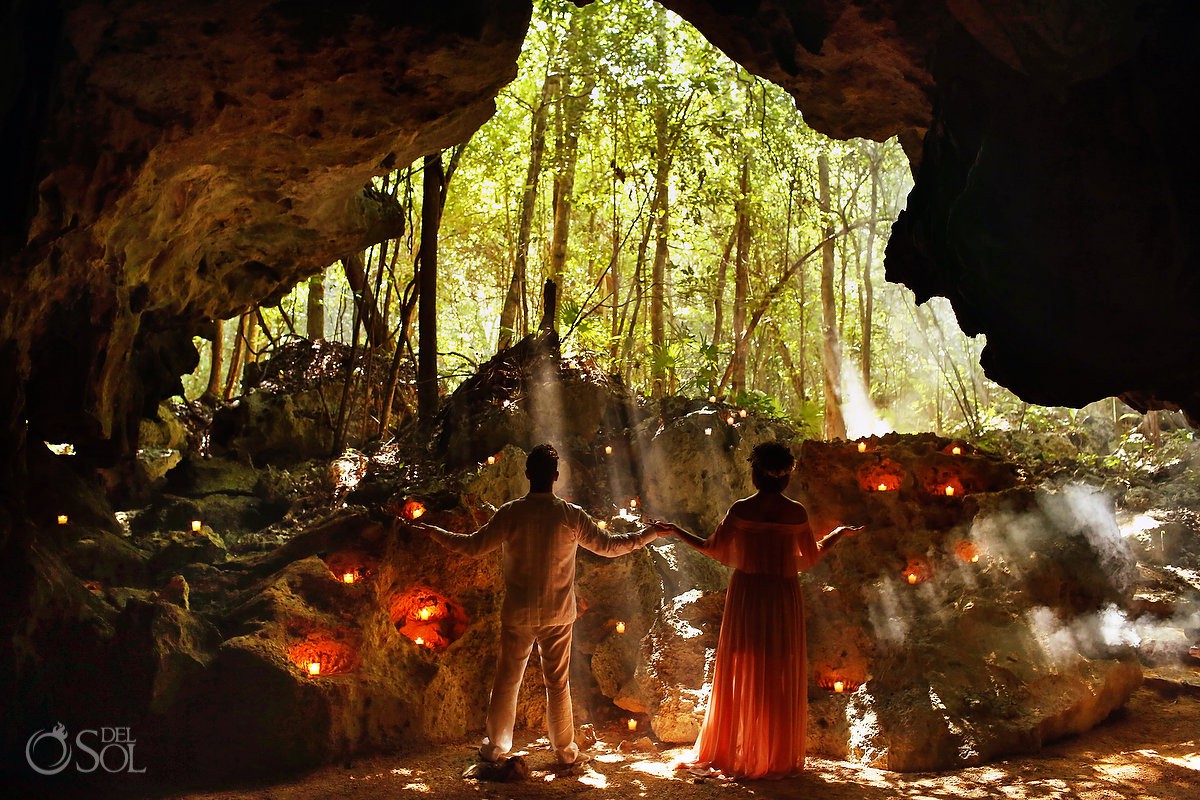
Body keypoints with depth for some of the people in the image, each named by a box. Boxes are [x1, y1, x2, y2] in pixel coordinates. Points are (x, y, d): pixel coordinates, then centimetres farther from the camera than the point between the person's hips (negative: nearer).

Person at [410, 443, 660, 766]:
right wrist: (652, 532, 12)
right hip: (558, 615, 0)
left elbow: (474, 546, -6)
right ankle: (566, 749, 22)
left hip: (517, 614, 0)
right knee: (558, 682, 12)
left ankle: (495, 747, 24)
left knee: (507, 679, 13)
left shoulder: (510, 513, -11)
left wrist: (433, 531, 9)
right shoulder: (572, 515, -9)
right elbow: (609, 545, -1)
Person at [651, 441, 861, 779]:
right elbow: (811, 557, 7)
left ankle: (735, 752, 17)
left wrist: (675, 530, 13)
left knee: (742, 673, 9)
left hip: (746, 596, 0)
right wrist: (839, 533, 24)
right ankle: (780, 757, 18)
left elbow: (713, 549, 0)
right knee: (781, 677, 9)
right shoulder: (796, 513, -6)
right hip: (784, 598, 0)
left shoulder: (741, 510, -8)